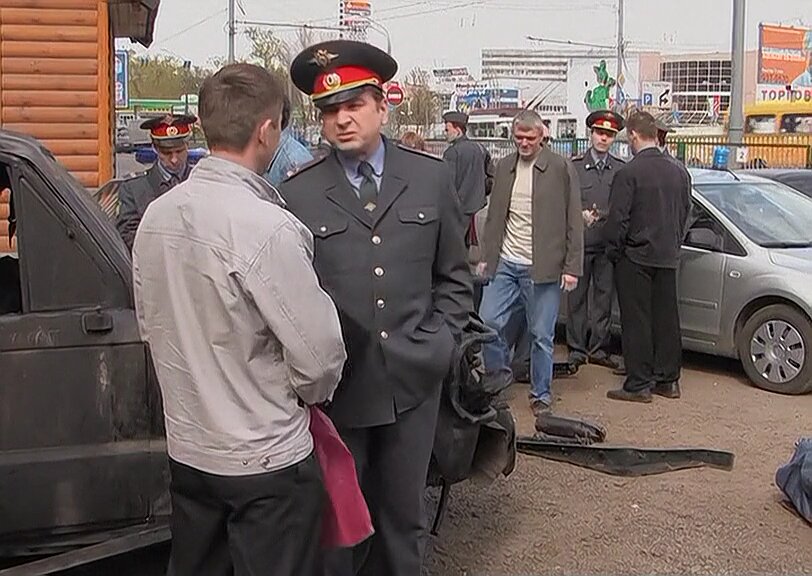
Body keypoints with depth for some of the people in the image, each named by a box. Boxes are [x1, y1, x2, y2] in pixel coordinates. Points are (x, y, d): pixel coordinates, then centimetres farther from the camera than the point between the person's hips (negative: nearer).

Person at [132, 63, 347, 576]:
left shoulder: (155, 217, -1)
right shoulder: (267, 227, -23)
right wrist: (311, 394, 1)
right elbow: (320, 356, -20)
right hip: (266, 460, -7)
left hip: (187, 449, 7)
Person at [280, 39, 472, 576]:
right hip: (335, 387, -2)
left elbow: (454, 275, 10)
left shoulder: (431, 177, 3)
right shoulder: (297, 192, -5)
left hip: (414, 384, 2)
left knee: (404, 517, 16)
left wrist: (440, 341, -1)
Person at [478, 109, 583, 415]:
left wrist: (572, 267, -7)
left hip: (542, 267, -4)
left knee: (541, 335, 3)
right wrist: (487, 256, 12)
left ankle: (541, 394, 19)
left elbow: (574, 222, -4)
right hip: (504, 264, 4)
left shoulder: (562, 168, -4)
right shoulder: (504, 166, 10)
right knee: (487, 322, -1)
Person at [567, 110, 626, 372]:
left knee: (604, 297, 8)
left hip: (608, 245, 2)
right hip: (579, 242, -2)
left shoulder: (621, 169, 7)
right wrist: (579, 215, -15)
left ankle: (599, 349, 18)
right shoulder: (574, 166, 2)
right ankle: (577, 349, 13)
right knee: (577, 297, 4)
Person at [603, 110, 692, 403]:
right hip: (668, 258, 6)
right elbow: (685, 214, 14)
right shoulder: (679, 172, 6)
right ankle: (668, 380, 20)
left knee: (637, 322, -1)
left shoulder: (628, 173, -15)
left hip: (636, 258, -6)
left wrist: (613, 250, 0)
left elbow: (618, 219, -14)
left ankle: (639, 385, 2)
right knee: (666, 319, 12)